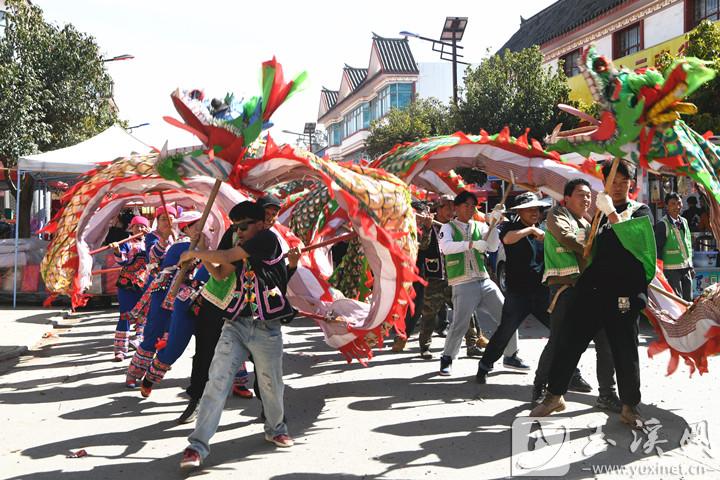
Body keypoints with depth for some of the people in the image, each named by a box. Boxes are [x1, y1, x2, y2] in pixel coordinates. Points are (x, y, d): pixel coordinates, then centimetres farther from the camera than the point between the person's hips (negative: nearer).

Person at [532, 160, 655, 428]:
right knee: (568, 341, 1)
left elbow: (632, 238, -16)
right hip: (592, 288, 4)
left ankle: (630, 407, 17)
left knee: (625, 351, 0)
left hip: (623, 294, -4)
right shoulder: (601, 213, 18)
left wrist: (611, 212, -17)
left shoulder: (640, 211, 6)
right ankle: (554, 396, 14)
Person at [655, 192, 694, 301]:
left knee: (688, 300, 12)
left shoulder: (684, 221, 11)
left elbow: (689, 245, 19)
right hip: (672, 270, -7)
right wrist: (660, 269, -14)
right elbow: (657, 249, -12)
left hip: (686, 268, 7)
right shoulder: (662, 225, -11)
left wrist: (691, 266, 17)